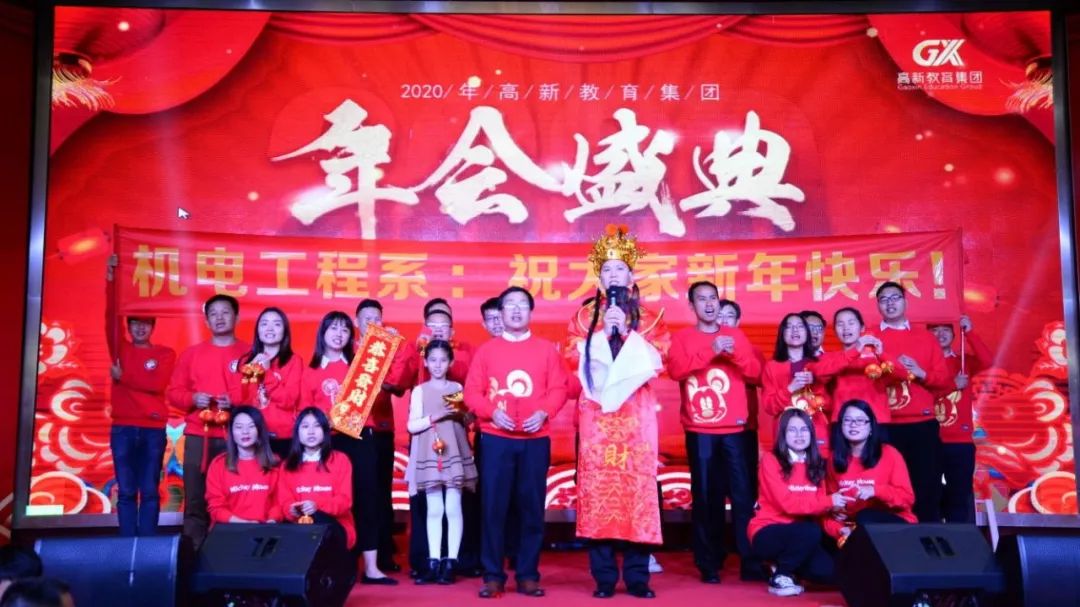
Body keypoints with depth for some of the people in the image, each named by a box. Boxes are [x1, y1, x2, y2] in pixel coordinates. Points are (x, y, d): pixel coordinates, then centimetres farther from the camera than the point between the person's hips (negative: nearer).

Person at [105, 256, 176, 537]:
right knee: (126, 491, 2)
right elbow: (110, 317, -2)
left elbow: (157, 383, -10)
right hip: (123, 428, 2)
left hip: (153, 429, -2)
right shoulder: (121, 348, 12)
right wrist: (110, 279, -11)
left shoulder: (165, 353, 6)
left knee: (149, 491, 0)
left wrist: (123, 377, -6)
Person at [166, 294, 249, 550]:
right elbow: (173, 392, 12)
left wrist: (236, 403, -15)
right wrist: (193, 398, -7)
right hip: (198, 437, 2)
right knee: (195, 500, 1)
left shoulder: (250, 354, 6)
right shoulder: (191, 354, 14)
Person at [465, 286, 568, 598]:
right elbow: (472, 391, 2)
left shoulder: (546, 349, 8)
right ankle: (493, 576, 8)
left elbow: (558, 389, 3)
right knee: (493, 506, -1)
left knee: (532, 507, 3)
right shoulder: (486, 350, 7)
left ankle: (528, 575, 12)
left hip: (535, 440, 1)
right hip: (495, 439, 0)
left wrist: (543, 413, -14)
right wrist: (492, 412, -14)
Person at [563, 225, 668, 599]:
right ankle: (604, 577, 2)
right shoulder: (585, 315, 13)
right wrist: (604, 332, -8)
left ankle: (637, 576, 3)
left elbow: (659, 357, -1)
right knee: (597, 484, -5)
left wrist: (626, 332, -8)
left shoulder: (649, 316, 12)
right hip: (597, 410, 0)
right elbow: (572, 356, 1)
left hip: (636, 410, 0)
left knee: (637, 483, -4)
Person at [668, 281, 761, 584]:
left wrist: (735, 353, -14)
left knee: (744, 493, -2)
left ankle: (750, 560, 5)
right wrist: (711, 350, -19)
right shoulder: (682, 337, 5)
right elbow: (675, 370, -12)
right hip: (700, 430, -1)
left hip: (737, 428, 2)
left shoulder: (736, 335, 12)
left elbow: (755, 371, 3)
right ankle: (709, 564, 7)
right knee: (706, 496, 0)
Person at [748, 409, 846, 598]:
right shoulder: (770, 459, -11)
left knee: (826, 571, -18)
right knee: (810, 531, -33)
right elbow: (787, 503, -20)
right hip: (767, 533, -6)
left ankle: (784, 563, 11)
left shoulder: (816, 464, 9)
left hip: (800, 535, 6)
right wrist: (829, 502, -22)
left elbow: (818, 505, 2)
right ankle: (780, 577, -12)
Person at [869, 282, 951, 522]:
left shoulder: (926, 337, 15)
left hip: (922, 425, 2)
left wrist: (921, 373, -8)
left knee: (927, 488, 1)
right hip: (885, 426, -2)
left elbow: (945, 380, 9)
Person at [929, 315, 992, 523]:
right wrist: (953, 384, -9)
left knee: (959, 496, 1)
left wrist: (969, 332, -12)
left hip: (960, 440, 2)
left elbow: (987, 360, -8)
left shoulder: (964, 361, 13)